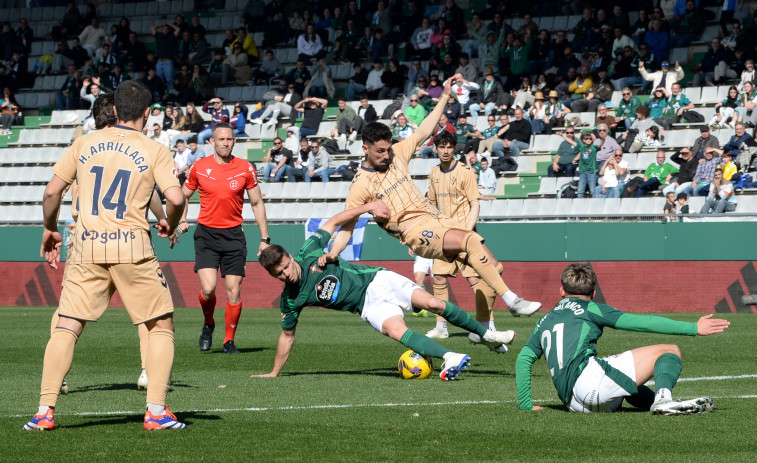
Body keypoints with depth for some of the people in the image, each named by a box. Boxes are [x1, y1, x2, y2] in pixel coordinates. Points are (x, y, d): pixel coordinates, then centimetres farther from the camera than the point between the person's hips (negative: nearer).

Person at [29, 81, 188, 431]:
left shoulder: (84, 143, 9)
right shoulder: (154, 151, 1)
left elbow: (52, 192, 6)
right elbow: (176, 198, -11)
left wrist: (50, 230, 22)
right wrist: (170, 225, 10)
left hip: (87, 249, 2)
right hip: (133, 249, -2)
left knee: (66, 328, 6)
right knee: (161, 325, 11)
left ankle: (44, 412, -2)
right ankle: (156, 411, 2)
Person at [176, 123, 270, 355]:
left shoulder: (245, 168, 1)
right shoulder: (199, 167, 0)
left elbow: (257, 203, 9)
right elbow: (184, 195, 15)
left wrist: (265, 238, 6)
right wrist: (181, 220, -3)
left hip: (233, 235, 1)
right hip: (206, 233, -1)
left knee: (234, 292, -2)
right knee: (208, 288, -15)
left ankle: (229, 341, 14)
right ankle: (208, 324, 15)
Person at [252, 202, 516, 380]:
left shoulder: (309, 254, -10)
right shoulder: (291, 300, -7)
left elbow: (335, 221, 2)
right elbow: (287, 335, 5)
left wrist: (369, 207, -4)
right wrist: (274, 373, 6)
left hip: (377, 280, 0)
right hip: (369, 305, 0)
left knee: (433, 304, -15)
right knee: (397, 330, -31)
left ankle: (486, 334, 4)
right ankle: (451, 358, -38)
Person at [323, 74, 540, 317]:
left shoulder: (396, 154, 10)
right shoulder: (360, 184, -4)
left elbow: (423, 131, 19)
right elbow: (347, 225, -5)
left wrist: (445, 97, 18)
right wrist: (333, 253, -21)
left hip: (435, 217, 7)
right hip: (415, 230, -7)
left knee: (493, 266, -5)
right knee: (471, 241, -31)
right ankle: (511, 300, -30)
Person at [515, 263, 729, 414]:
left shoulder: (545, 321, 28)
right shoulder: (590, 309, 12)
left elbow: (523, 359, 23)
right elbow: (641, 323, 5)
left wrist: (525, 404, 28)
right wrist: (693, 328, 4)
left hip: (572, 401, 7)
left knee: (629, 386, 38)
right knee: (670, 352, -3)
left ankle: (656, 402, 9)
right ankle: (663, 398, -32)